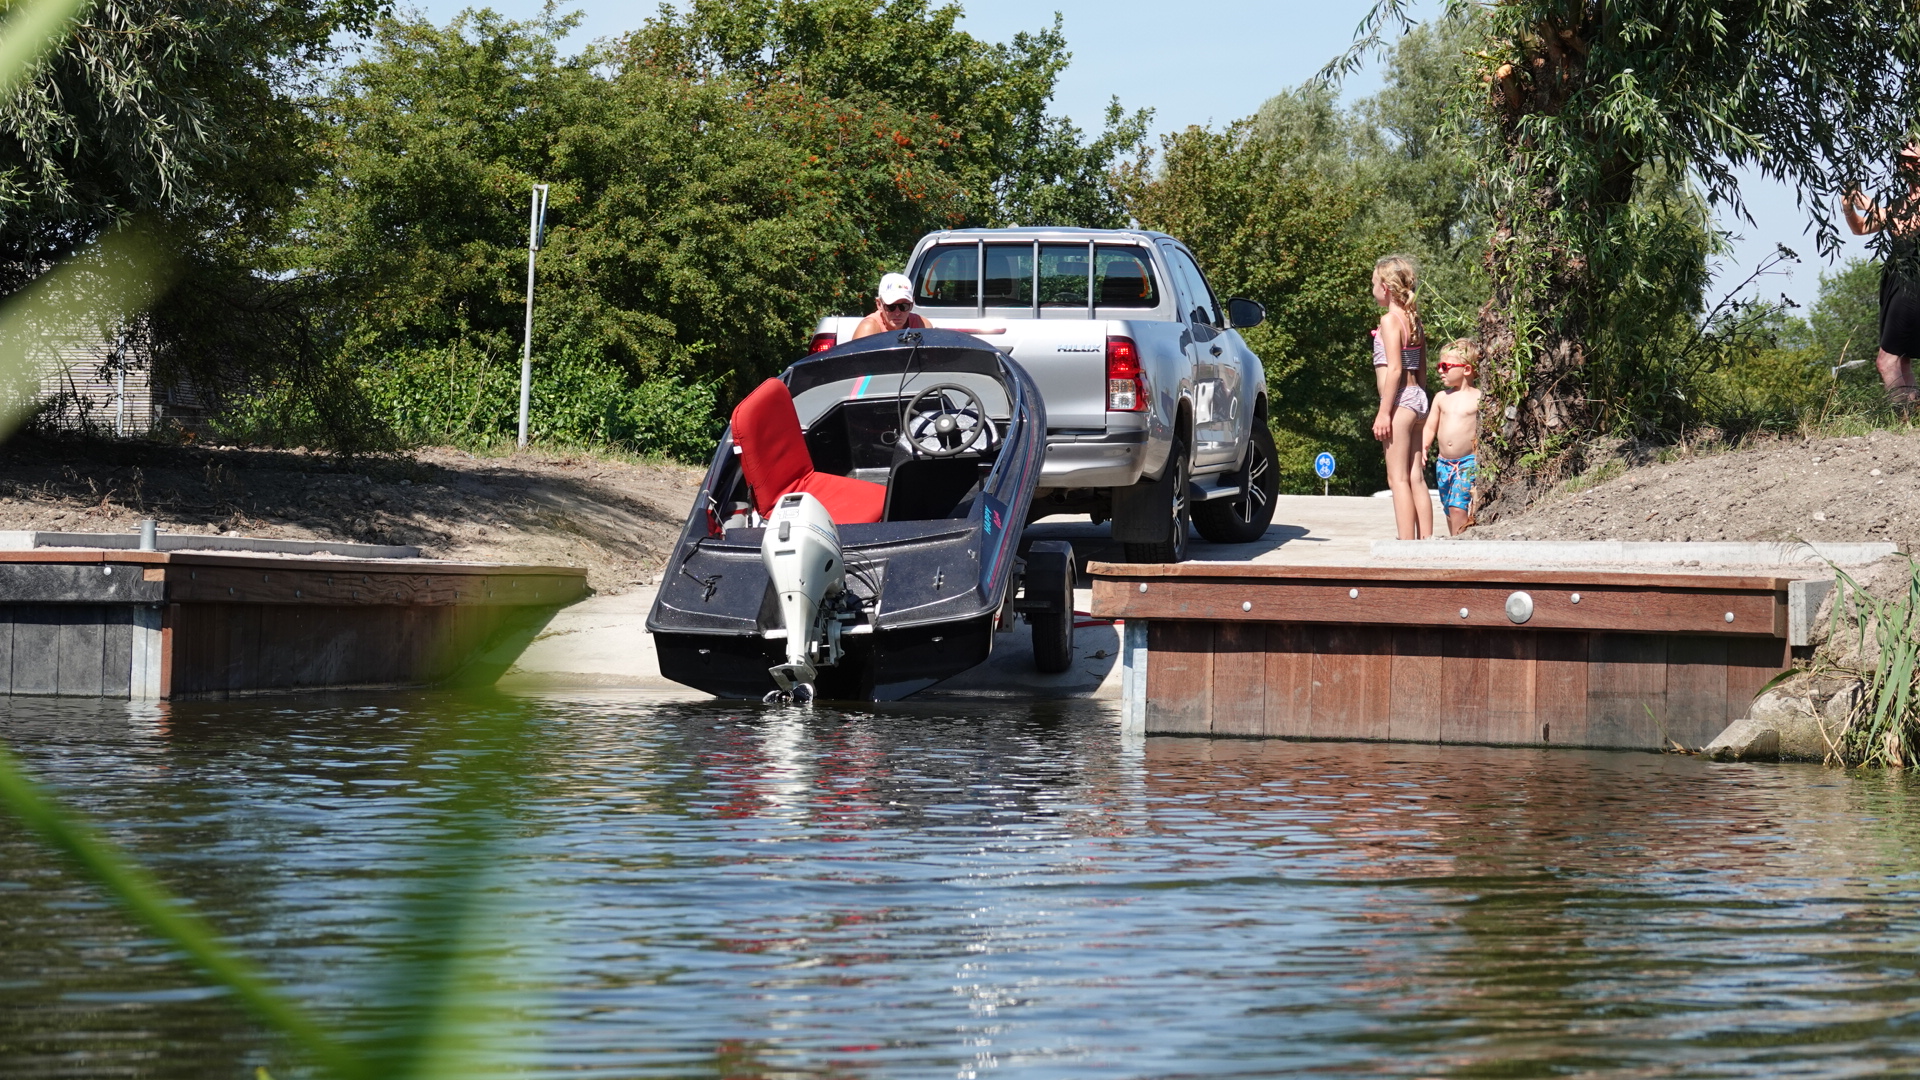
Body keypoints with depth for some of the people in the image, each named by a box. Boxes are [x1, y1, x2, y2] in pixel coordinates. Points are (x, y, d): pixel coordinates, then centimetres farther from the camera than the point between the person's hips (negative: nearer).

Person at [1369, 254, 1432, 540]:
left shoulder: (1390, 319, -11)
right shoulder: (1414, 320, 13)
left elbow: (1395, 369, -17)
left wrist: (1384, 412, -17)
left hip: (1400, 399, -8)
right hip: (1418, 398, 8)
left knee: (1398, 478, -6)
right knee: (1415, 477, 10)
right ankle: (1425, 543, 10)